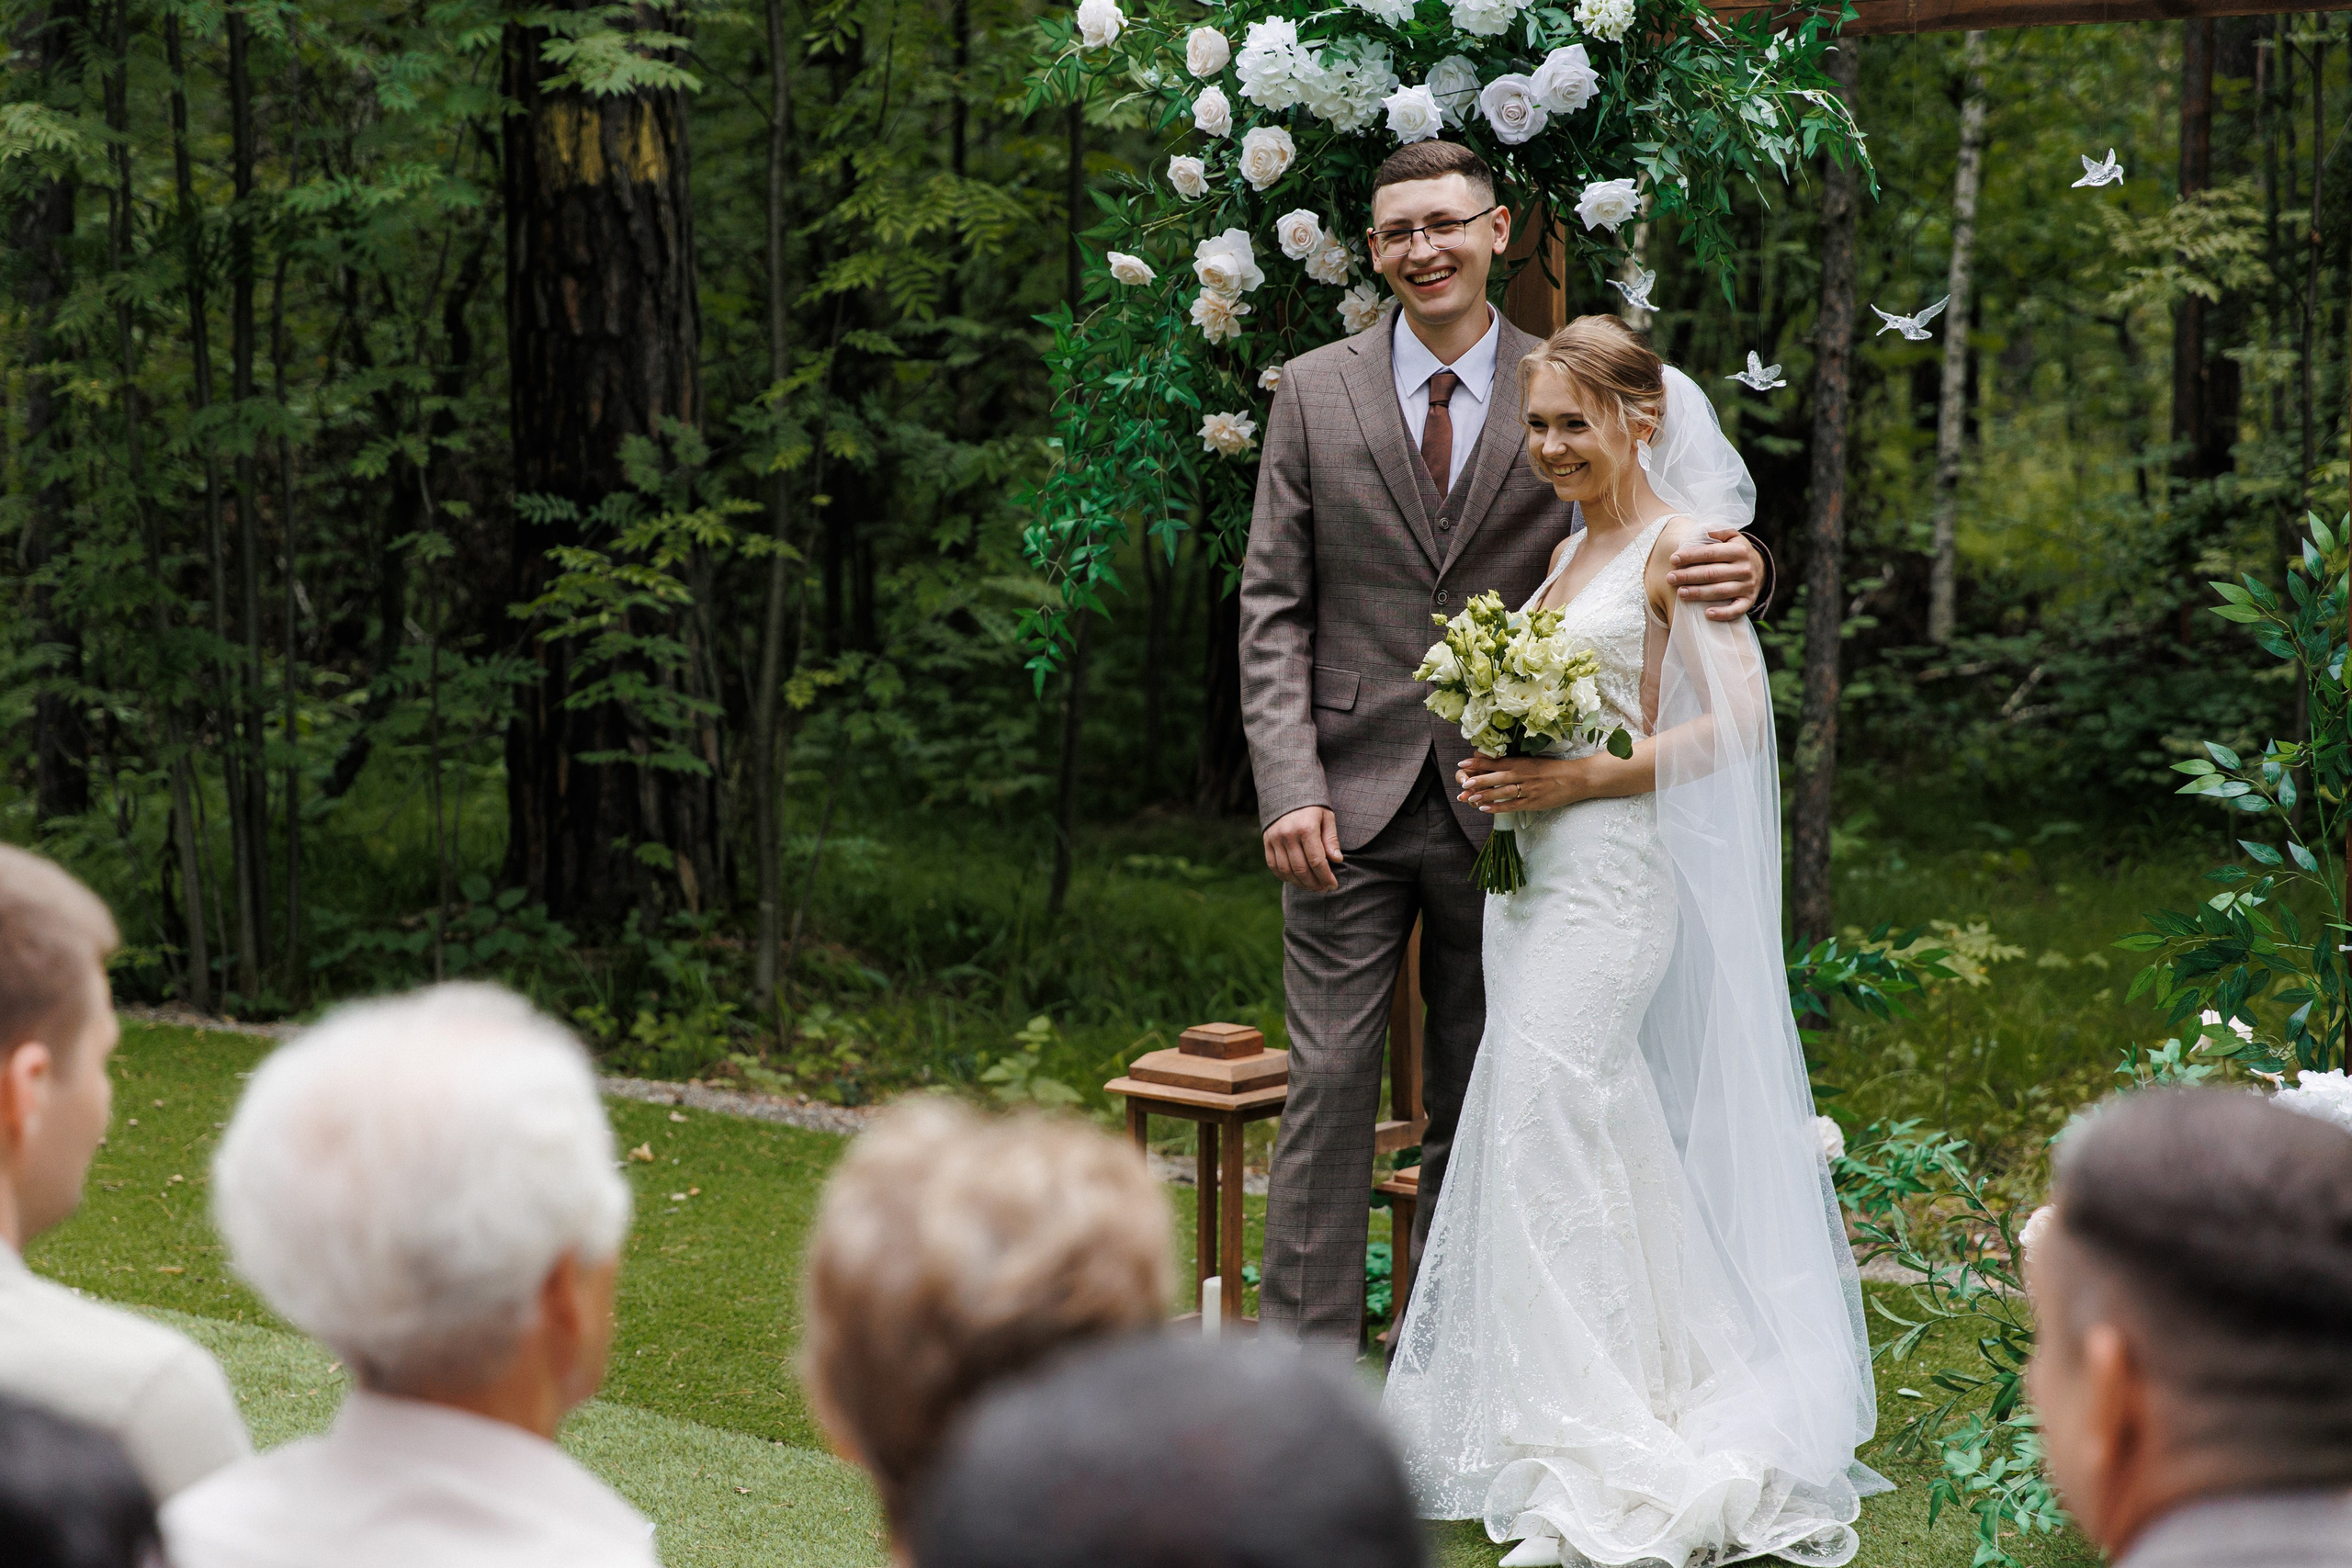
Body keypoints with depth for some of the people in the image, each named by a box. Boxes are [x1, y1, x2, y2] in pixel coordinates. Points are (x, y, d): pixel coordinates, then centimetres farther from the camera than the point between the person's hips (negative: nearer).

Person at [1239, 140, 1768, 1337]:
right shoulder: (1314, 391, 3)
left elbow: (1642, 551, 5)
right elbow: (1273, 608, 2)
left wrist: (1734, 574, -20)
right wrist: (1287, 787, -9)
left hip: (1500, 802, 1)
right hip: (1350, 798, -1)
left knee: (1475, 1104, 9)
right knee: (1330, 1085, -3)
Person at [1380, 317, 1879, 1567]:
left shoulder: (1681, 543, -8)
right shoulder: (1570, 550, 17)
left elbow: (1737, 720, -14)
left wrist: (1580, 781, -17)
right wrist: (1503, 771, 5)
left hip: (1613, 876, -9)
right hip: (1532, 875, 9)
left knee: (1552, 1140, -9)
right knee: (1527, 1134, 8)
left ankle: (1600, 1463, 1)